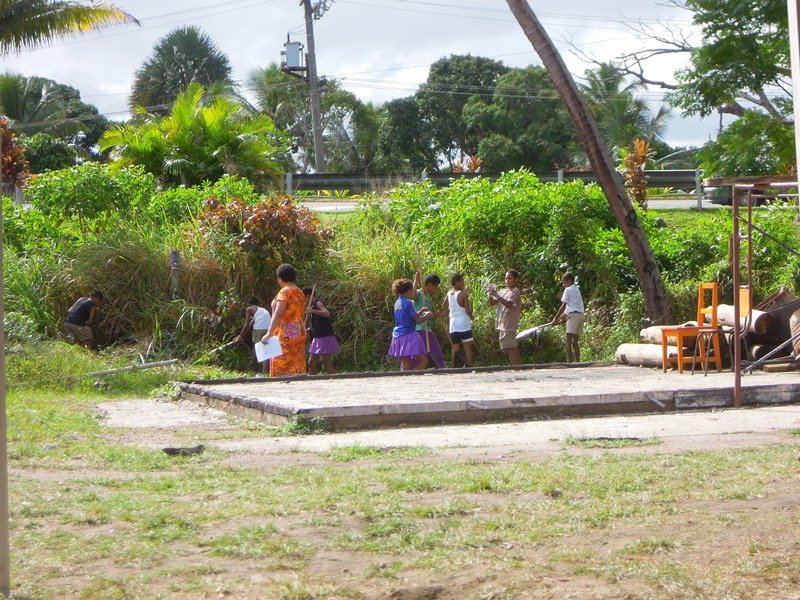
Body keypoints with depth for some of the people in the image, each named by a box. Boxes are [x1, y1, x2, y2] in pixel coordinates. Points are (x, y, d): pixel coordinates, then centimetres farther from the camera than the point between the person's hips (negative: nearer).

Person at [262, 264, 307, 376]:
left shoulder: (285, 292, -10)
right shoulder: (299, 293, 15)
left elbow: (278, 314, -21)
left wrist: (269, 333, -27)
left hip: (286, 334, -8)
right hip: (299, 332, 8)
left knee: (281, 367, -10)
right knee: (296, 367, 6)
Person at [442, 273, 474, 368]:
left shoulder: (448, 295, 8)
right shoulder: (463, 294, -9)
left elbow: (446, 312, 11)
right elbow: (468, 311, -12)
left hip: (453, 325, 5)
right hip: (464, 325, -5)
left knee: (454, 349, 8)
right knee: (467, 348, 0)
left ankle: (454, 369, 5)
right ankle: (469, 367, -5)